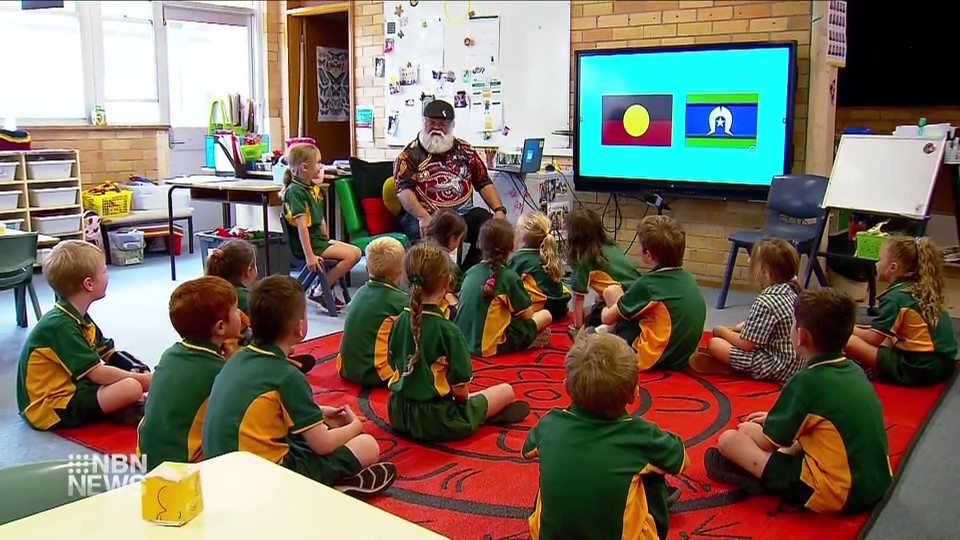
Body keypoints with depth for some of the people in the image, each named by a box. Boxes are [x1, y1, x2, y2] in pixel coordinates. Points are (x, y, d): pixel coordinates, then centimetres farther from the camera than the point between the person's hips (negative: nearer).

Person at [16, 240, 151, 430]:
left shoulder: (78, 318, 11)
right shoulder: (61, 326, -21)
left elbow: (110, 355, 11)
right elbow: (98, 373, -26)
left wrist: (143, 377, -5)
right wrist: (145, 380, -19)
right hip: (53, 408, -11)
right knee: (131, 388, -29)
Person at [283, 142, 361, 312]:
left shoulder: (314, 188, 12)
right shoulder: (295, 190, -16)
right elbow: (301, 224, -22)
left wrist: (327, 240, 18)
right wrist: (309, 255, -26)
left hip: (319, 239, 9)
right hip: (307, 242, -9)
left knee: (356, 252, 3)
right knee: (350, 255, -17)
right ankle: (320, 293, -7)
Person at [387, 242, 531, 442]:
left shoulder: (399, 321, -4)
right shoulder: (448, 331, -21)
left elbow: (395, 364, 7)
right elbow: (460, 389, -17)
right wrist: (463, 400, 4)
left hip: (398, 417, 6)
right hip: (435, 422, -6)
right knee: (506, 390, 10)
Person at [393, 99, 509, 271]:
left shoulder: (464, 150, 18)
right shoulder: (410, 154, 5)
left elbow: (484, 182, 17)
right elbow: (404, 190, -9)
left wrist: (499, 210, -1)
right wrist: (423, 217, -26)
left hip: (463, 214, 4)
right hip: (423, 216, -4)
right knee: (425, 232, -37)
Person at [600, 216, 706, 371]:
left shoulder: (647, 284, -19)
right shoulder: (688, 277, 1)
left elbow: (607, 318, -5)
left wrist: (608, 308, 17)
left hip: (653, 359, -8)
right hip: (683, 357, 8)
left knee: (612, 290, 2)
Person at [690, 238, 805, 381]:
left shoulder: (765, 302, -23)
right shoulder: (790, 292, 4)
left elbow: (746, 344, -18)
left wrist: (723, 331, -1)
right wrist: (736, 328, 8)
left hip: (776, 368, -10)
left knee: (714, 343, -11)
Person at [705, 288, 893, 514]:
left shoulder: (806, 381, -15)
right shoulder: (855, 371, 6)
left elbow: (769, 442, -6)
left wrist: (748, 430, 15)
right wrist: (776, 418, 29)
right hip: (877, 487, 8)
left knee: (729, 439, -5)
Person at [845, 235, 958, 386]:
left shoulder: (894, 297, -12)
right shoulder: (924, 290, 12)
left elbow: (873, 339, -8)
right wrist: (857, 329, 20)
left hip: (920, 368, -9)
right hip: (944, 364, 9)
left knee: (849, 341, -15)